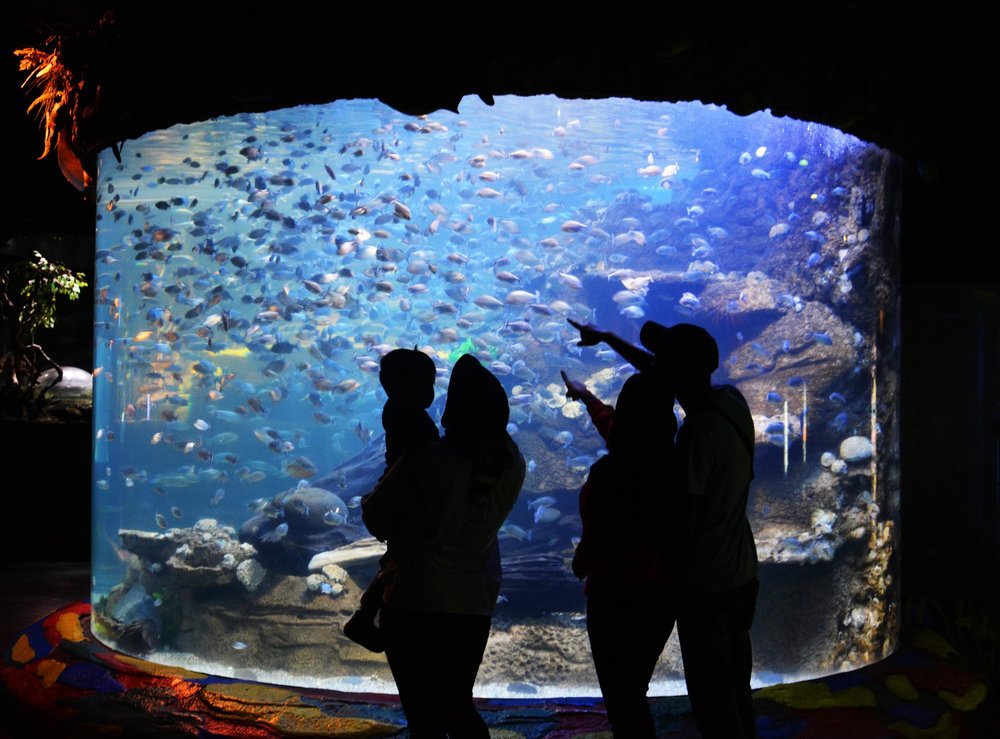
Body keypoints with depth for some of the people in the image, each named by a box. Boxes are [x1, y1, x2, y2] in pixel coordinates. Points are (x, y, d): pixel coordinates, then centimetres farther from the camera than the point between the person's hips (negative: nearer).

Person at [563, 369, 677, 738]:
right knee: (633, 693, 20)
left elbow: (594, 540, -17)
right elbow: (620, 431, 19)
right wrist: (588, 398, 36)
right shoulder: (671, 464, -1)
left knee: (621, 699, 4)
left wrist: (579, 564, 7)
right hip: (662, 592, 7)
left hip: (617, 595, -6)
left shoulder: (607, 472, -22)